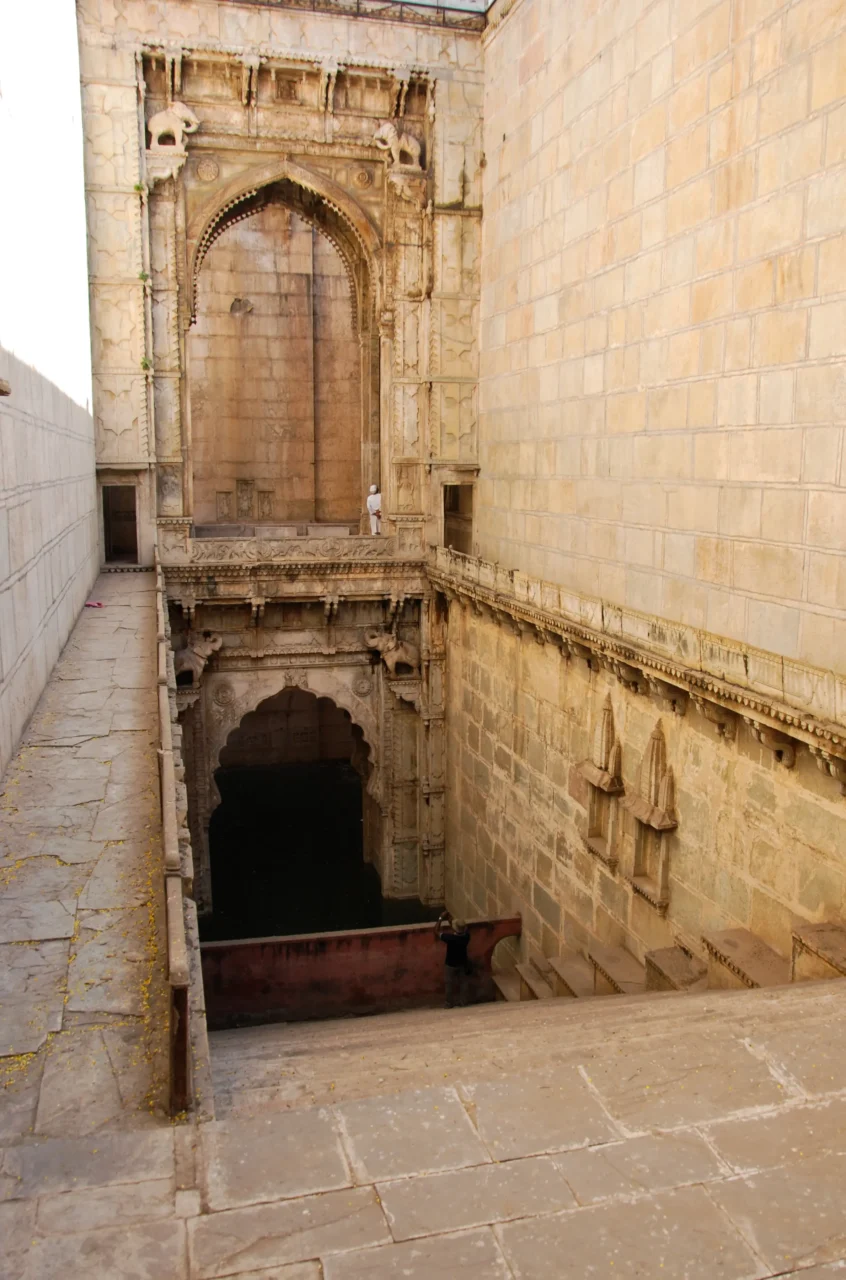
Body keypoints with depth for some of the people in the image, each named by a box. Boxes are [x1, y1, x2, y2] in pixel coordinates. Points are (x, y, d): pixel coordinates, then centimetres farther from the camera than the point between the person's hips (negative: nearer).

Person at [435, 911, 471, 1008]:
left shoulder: (450, 938, -35)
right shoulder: (466, 935, -22)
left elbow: (436, 932, -23)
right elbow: (463, 928, 2)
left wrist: (441, 918, -18)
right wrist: (450, 919, 1)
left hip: (451, 964, -4)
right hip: (463, 963, 4)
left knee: (449, 984, 17)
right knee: (463, 983, 22)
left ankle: (449, 1003, 30)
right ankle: (463, 1001, 35)